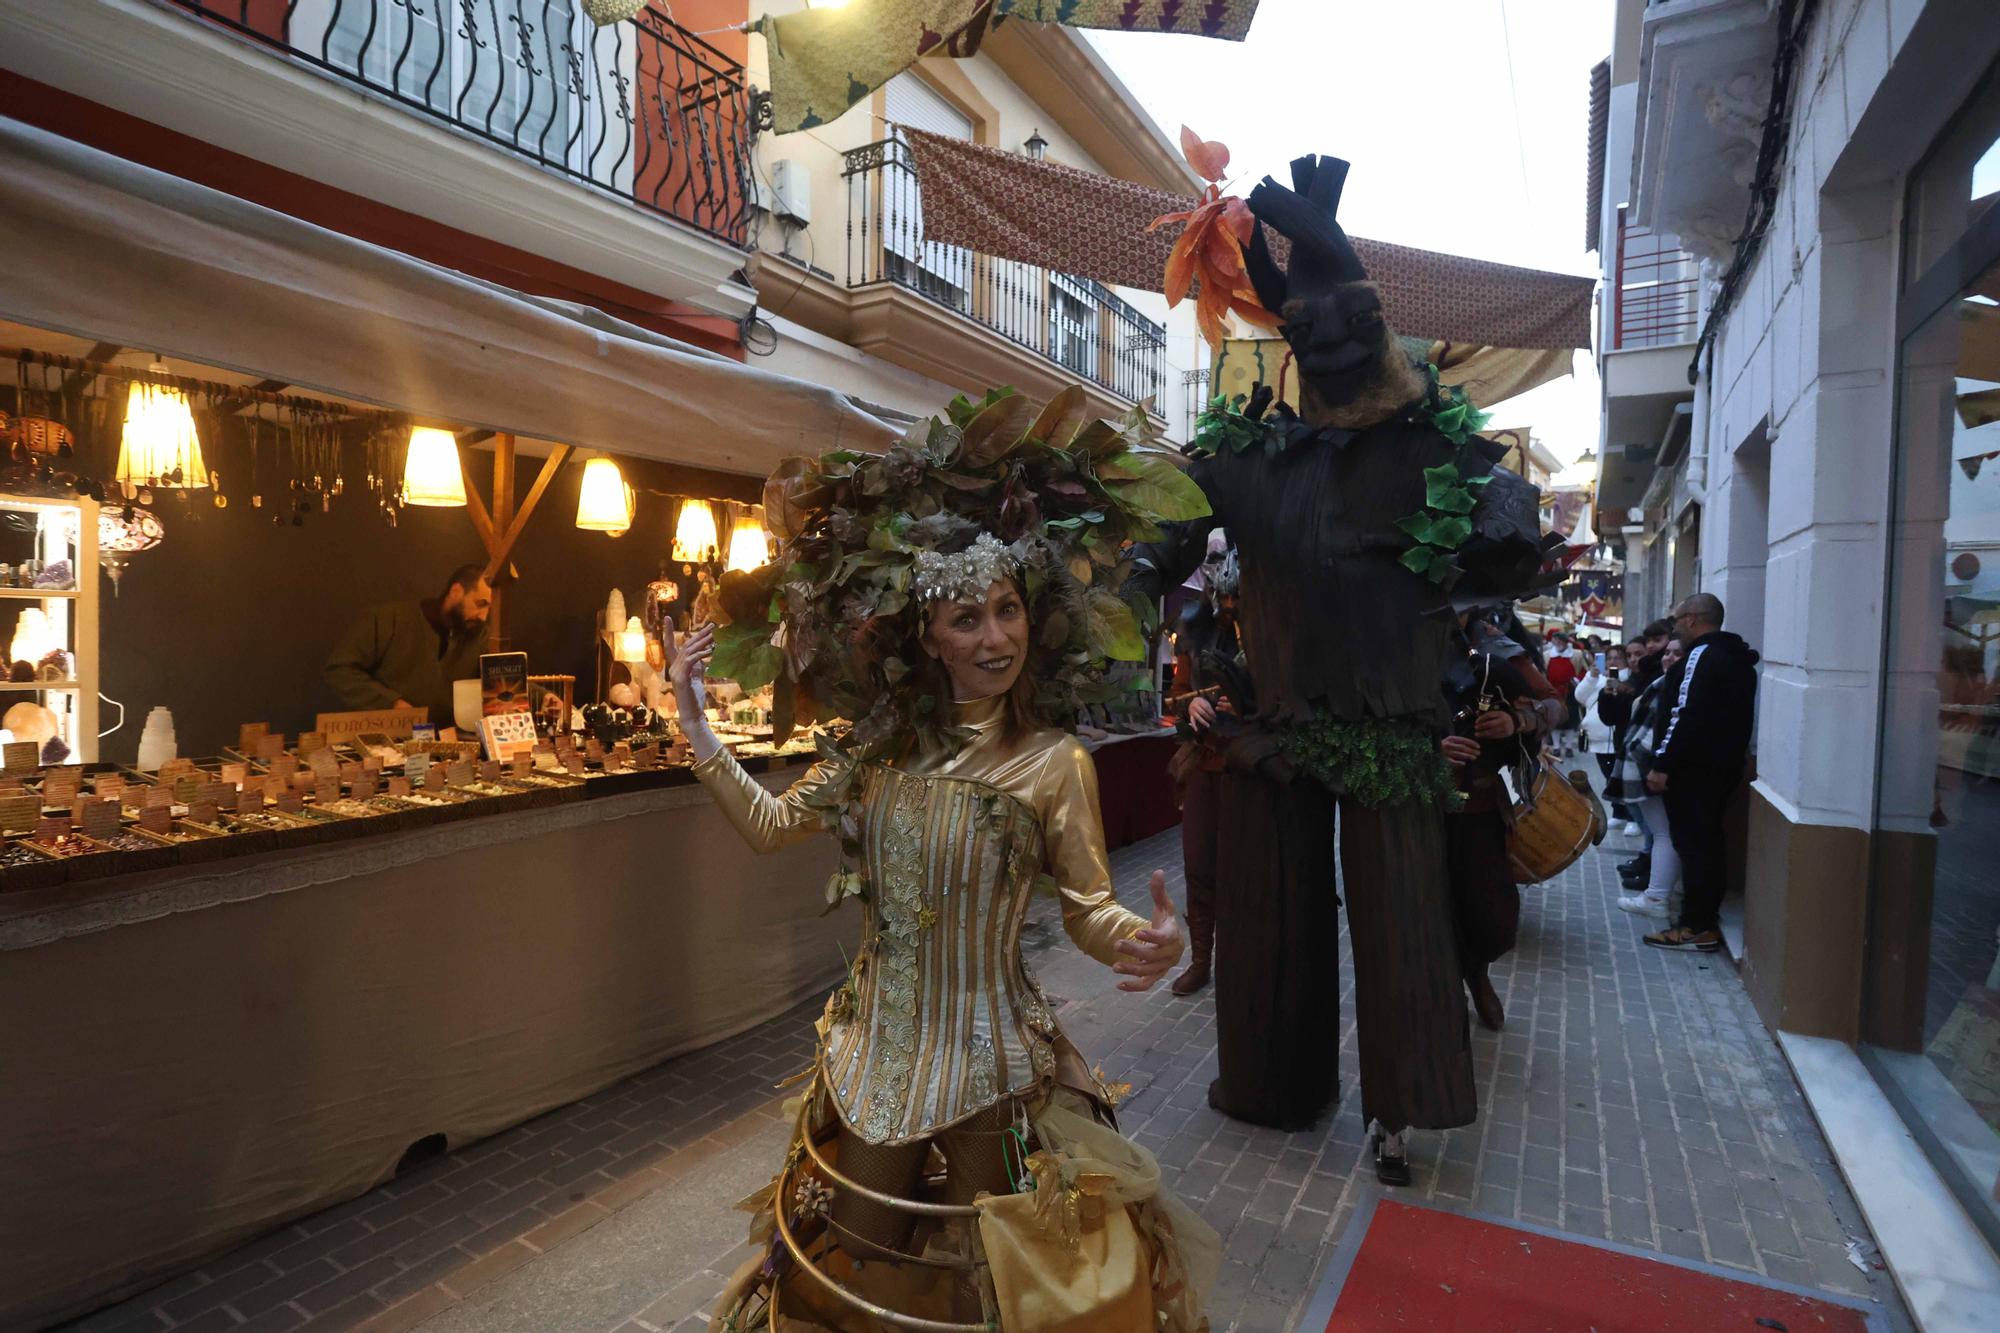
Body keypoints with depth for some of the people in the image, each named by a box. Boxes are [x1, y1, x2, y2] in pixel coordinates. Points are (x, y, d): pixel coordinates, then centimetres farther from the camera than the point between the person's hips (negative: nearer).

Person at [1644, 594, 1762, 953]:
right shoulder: (1737, 657, 15)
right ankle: (1707, 918, 21)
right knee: (1708, 842, 15)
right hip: (1724, 766, 10)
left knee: (1692, 844, -6)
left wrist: (1663, 765, -21)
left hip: (1695, 768, -10)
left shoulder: (1702, 655, -15)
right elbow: (1736, 717, 18)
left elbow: (1686, 716, -23)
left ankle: (1697, 928, -3)